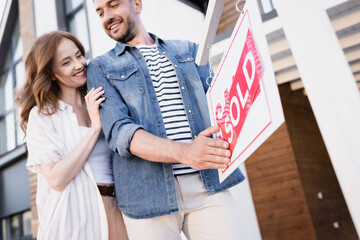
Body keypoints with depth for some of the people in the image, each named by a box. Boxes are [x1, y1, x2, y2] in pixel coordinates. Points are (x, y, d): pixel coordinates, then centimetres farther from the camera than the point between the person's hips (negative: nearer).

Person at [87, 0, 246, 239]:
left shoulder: (187, 50, 16)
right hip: (148, 193, -1)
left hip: (209, 184, 2)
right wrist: (184, 153, -24)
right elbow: (118, 131, -8)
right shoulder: (101, 68, 7)